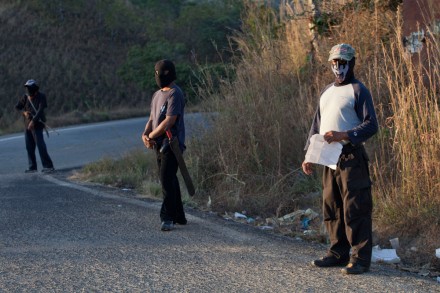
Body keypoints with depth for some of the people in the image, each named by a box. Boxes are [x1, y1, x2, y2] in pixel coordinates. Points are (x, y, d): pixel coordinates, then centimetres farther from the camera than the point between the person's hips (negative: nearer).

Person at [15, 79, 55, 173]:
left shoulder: (41, 97, -9)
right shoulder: (25, 97, 6)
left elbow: (40, 110, -19)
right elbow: (17, 107, 15)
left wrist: (33, 121, -28)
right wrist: (24, 112, -6)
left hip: (37, 124, -6)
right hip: (27, 125, 6)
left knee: (40, 145, -14)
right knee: (29, 146, 9)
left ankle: (48, 166, -15)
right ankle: (32, 167, 18)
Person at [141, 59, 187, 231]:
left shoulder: (175, 94, -12)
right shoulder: (157, 95, 18)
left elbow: (169, 122, -19)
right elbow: (152, 119, 19)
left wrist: (151, 136, -10)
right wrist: (145, 134, -1)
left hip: (171, 143, -9)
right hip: (159, 144, 9)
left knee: (167, 180, -12)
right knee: (168, 180, 13)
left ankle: (168, 218, -10)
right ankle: (179, 216, 22)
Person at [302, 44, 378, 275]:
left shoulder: (358, 90, -4)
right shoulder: (326, 92, 19)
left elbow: (371, 125, -12)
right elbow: (316, 125, 22)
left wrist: (343, 135, -23)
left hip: (351, 157, -7)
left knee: (354, 209, -9)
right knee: (331, 208, 10)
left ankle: (360, 259, -6)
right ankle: (338, 253, 20)